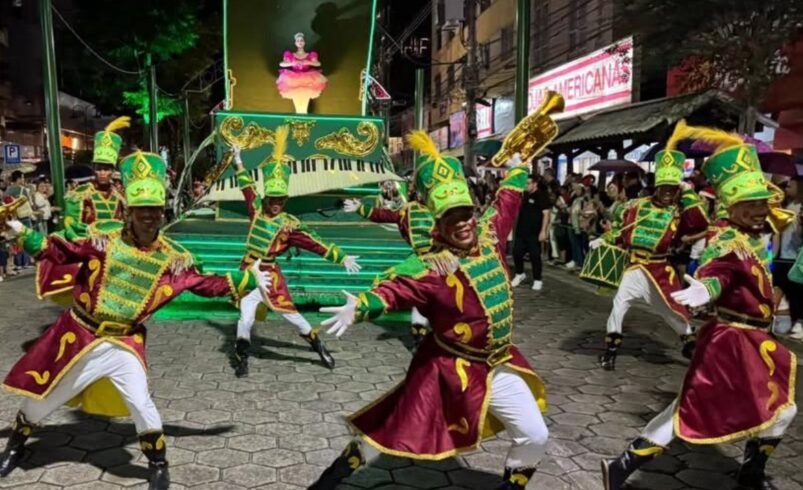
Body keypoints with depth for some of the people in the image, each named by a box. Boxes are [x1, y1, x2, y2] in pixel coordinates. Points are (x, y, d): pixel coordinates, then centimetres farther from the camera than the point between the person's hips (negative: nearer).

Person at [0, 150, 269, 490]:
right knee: (45, 395, 17)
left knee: (139, 401, -10)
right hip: (79, 333, 1)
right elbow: (62, 252, -2)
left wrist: (247, 280, -7)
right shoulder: (104, 237, -11)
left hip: (124, 343, -1)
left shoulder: (172, 257, -9)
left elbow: (205, 284, -3)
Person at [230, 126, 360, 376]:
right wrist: (238, 161, 24)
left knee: (289, 312, -1)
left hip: (269, 273, -2)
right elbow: (247, 187, 15)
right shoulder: (257, 210, 2)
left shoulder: (289, 224, -7)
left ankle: (318, 346, 17)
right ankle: (241, 358, 14)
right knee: (246, 316, -4)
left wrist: (341, 257, -13)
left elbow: (314, 243, -9)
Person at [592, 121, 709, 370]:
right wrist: (603, 240, 4)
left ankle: (691, 345, 33)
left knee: (674, 308, 9)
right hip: (634, 267, 0)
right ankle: (611, 349, 2)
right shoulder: (638, 205, 4)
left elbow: (701, 224, -18)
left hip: (660, 270, 0)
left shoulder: (680, 212, 0)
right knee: (619, 305, -9)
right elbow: (620, 227, 14)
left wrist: (689, 195, -15)